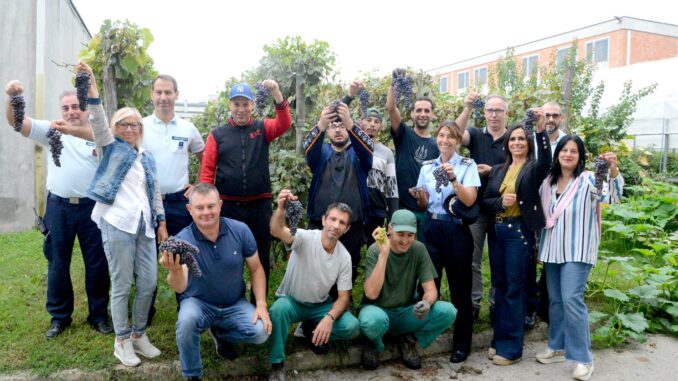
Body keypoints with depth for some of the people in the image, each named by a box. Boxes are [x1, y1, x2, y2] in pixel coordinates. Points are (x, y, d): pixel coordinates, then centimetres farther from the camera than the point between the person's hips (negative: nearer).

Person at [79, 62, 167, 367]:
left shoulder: (147, 158, 20)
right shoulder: (110, 148, 7)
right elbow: (98, 121, -11)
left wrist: (161, 223, 14)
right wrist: (90, 85, -23)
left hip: (144, 225, 5)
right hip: (117, 223, -5)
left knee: (149, 281, 3)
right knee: (122, 285, -1)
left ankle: (139, 334, 21)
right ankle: (122, 341, 14)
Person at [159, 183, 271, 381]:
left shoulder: (240, 230, -15)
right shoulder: (182, 240, -20)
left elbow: (256, 269, -2)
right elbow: (179, 288, -32)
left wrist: (261, 304, -13)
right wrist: (175, 271, -56)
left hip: (234, 304, 2)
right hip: (198, 303, -2)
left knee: (261, 332, -22)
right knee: (187, 320, -35)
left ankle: (220, 333, 12)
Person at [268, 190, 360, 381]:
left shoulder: (345, 257, -11)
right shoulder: (305, 238, -22)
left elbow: (344, 296, -7)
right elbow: (276, 231, -43)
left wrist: (329, 318, -27)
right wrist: (281, 209, -66)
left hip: (321, 305, 3)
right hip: (291, 301, -3)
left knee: (352, 327, -20)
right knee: (279, 309, -38)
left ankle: (312, 329, 10)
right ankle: (277, 365, -15)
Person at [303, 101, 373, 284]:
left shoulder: (357, 154, 8)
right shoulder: (321, 152, 10)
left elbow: (368, 147, -15)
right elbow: (308, 148, -13)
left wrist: (350, 124, -33)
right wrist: (320, 125, -33)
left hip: (352, 225, 0)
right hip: (319, 223, 0)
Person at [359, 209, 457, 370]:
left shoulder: (419, 249, -6)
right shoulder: (375, 250, -16)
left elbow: (431, 289, -8)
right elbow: (371, 294, -27)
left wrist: (426, 303, -33)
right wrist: (384, 254, -32)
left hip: (406, 313, 3)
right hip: (379, 310, -3)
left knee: (448, 311, -22)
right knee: (373, 320, -40)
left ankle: (409, 339, 3)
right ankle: (374, 343, -2)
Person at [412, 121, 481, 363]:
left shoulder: (467, 165, -1)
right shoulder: (427, 167, 10)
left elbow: (469, 200, -12)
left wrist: (453, 178, -23)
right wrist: (420, 197, -8)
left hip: (456, 231, -3)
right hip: (431, 228, 3)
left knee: (459, 287, 5)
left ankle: (462, 343, 19)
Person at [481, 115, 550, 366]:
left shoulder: (533, 169, -2)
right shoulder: (497, 170, 12)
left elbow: (546, 159, -26)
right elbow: (485, 201, 8)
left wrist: (541, 129, -38)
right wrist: (501, 202, -13)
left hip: (519, 231, -5)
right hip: (496, 231, 5)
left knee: (514, 289, 0)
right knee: (499, 286, 12)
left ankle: (511, 347, 10)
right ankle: (499, 339, 25)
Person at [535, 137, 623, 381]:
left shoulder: (588, 179, -5)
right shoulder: (547, 182, 9)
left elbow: (612, 196, -21)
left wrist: (614, 170, -38)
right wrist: (539, 246, 16)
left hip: (578, 250, -5)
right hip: (552, 250, 6)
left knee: (572, 299, -12)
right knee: (555, 300, 12)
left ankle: (583, 358, -2)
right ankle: (557, 347, 27)